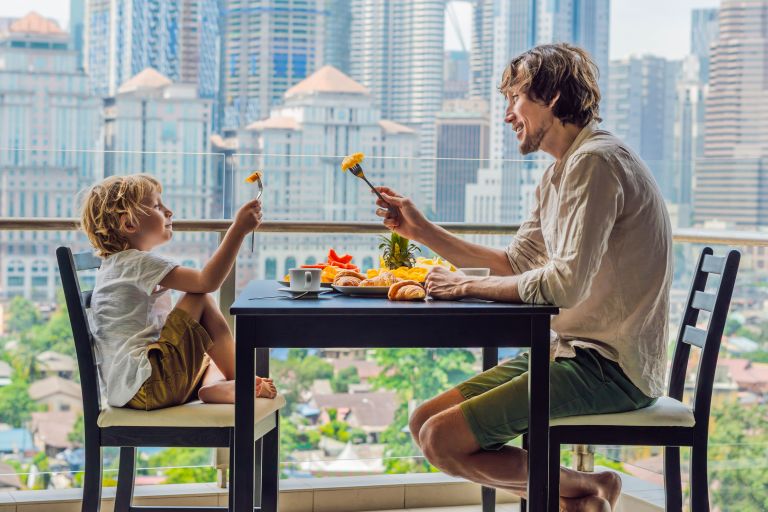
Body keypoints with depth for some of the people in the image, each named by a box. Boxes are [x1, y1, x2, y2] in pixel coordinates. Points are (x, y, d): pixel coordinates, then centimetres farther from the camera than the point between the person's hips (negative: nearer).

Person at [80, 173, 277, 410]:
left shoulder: (116, 265, 21)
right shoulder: (139, 262, -10)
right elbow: (207, 282, -21)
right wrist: (238, 229, -20)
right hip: (145, 387, -11)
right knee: (202, 300, -11)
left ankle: (214, 385, -11)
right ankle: (240, 380, -5)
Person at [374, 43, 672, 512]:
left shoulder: (595, 162, -16)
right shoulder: (562, 172, 16)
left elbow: (567, 283, -25)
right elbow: (516, 263, 18)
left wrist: (468, 286, -13)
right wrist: (422, 230, 14)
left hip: (609, 365, -10)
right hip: (569, 349, 10)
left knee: (444, 439, -18)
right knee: (425, 422, 5)